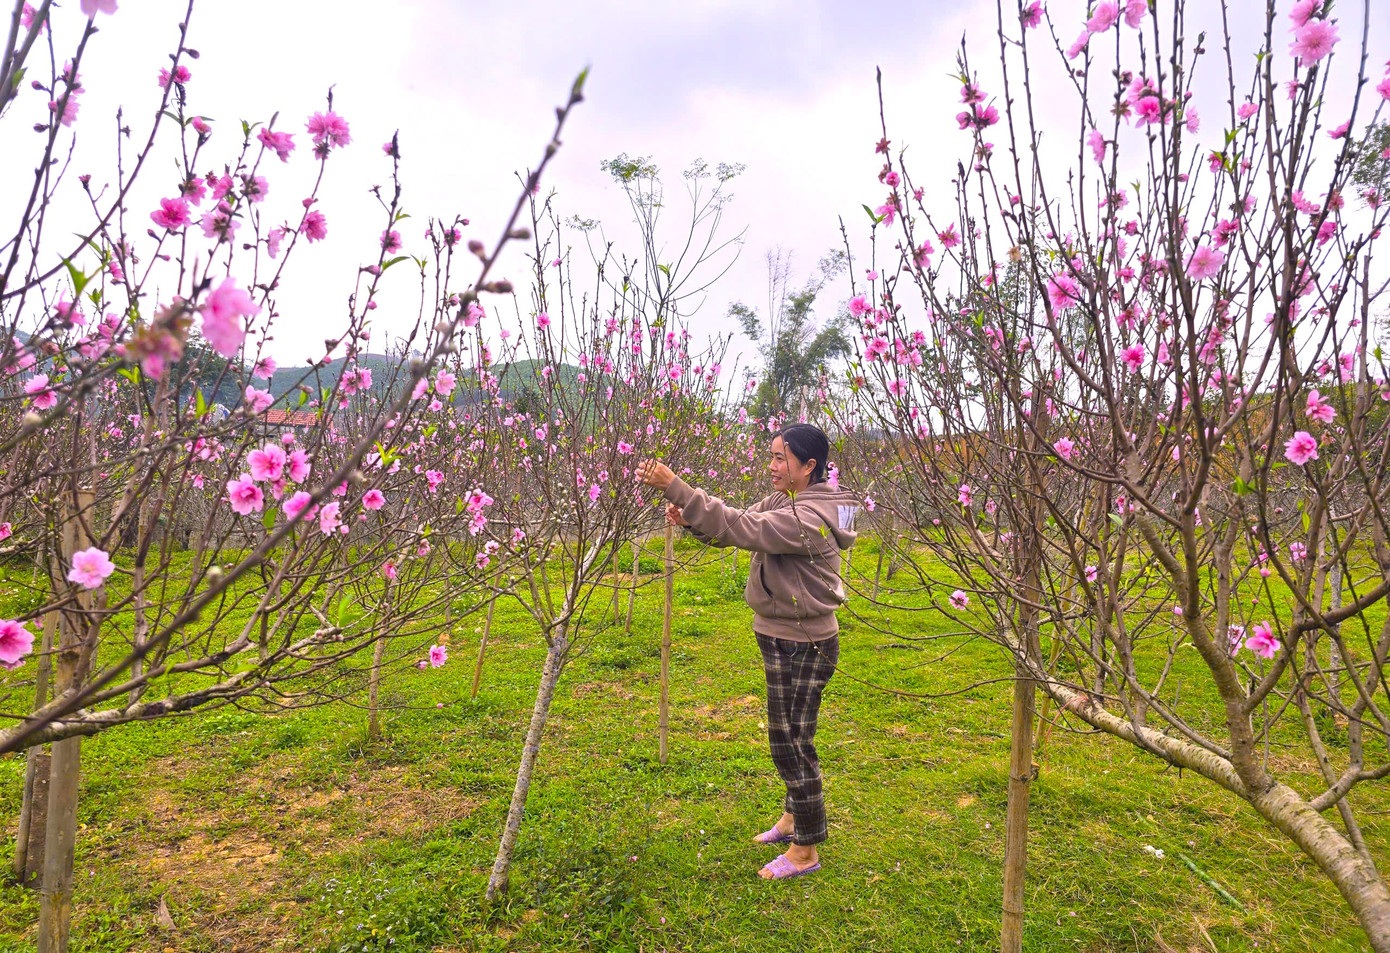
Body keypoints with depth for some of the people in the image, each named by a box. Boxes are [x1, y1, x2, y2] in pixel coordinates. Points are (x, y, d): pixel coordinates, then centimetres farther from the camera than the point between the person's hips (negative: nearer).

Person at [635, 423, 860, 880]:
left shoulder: (810, 517, -26)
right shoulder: (781, 501, 5)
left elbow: (741, 528, -33)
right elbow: (740, 525, 2)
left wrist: (674, 486, -36)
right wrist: (689, 517, -19)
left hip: (803, 646, -9)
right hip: (781, 638, 9)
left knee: (790, 742, 3)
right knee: (787, 737, 23)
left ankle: (805, 851, 21)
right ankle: (793, 817, 43)